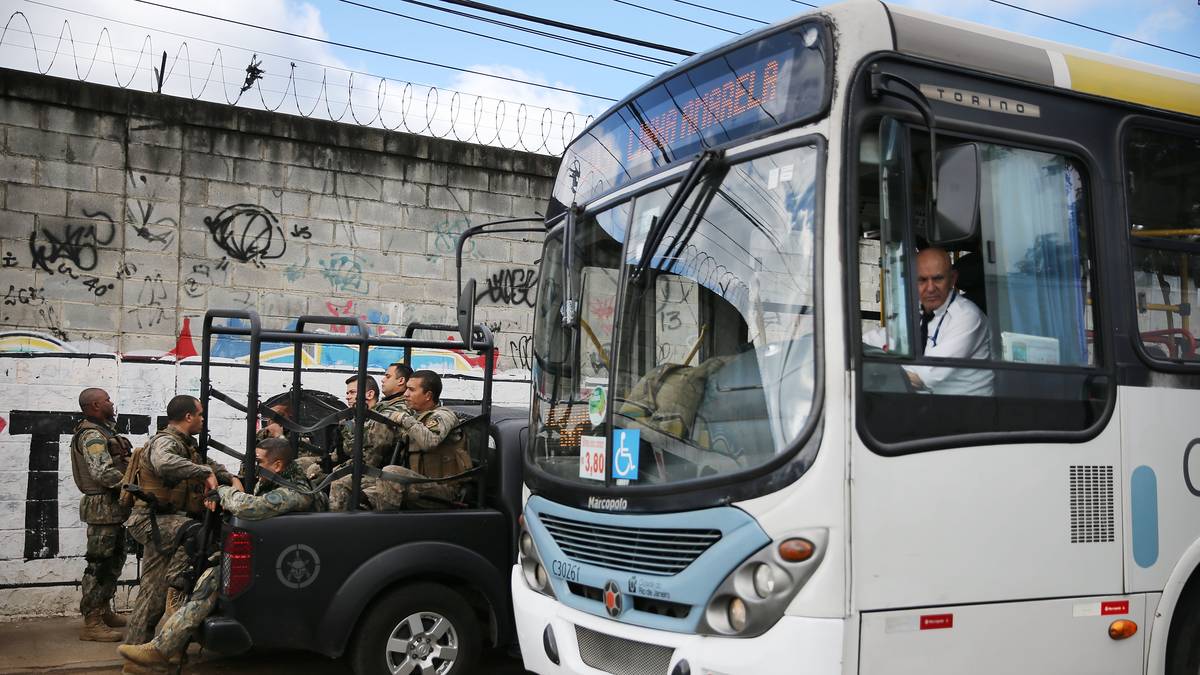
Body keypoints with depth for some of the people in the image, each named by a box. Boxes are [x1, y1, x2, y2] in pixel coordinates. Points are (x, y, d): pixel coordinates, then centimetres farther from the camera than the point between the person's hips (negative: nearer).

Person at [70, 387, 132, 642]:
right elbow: (104, 473, -25)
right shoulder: (92, 435, -15)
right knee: (100, 564, -8)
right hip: (104, 508, -10)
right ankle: (91, 623, -5)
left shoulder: (102, 431, 18)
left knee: (114, 560, 17)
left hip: (113, 508, 11)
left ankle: (104, 611, 28)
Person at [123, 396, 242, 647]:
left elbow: (208, 464, 26)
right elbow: (164, 464, -40)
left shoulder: (186, 445, 15)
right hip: (155, 520, -10)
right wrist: (205, 472, -36)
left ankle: (136, 643, 20)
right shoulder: (164, 442, -16)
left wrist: (232, 478, 7)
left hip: (166, 519, 10)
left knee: (154, 588, 12)